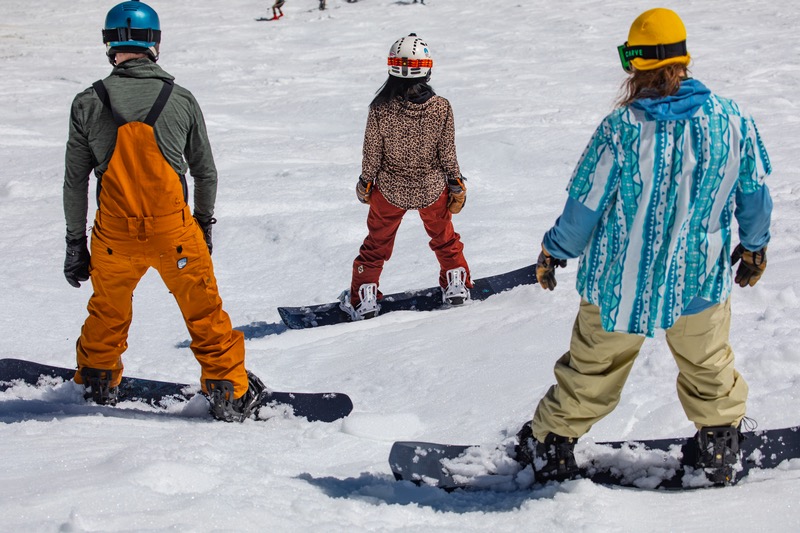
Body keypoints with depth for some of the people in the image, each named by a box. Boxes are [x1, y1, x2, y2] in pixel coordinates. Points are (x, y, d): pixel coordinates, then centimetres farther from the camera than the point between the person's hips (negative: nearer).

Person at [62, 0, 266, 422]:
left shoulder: (87, 105, -6)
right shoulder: (182, 100, -6)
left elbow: (75, 181, 0)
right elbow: (205, 171, 5)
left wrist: (75, 242, 10)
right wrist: (204, 222, 21)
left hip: (114, 236, 1)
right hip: (175, 232, -1)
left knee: (108, 309, 25)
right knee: (204, 311, 13)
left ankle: (98, 381, 42)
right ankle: (229, 394, 21)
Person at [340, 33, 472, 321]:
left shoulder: (380, 109, -22)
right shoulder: (441, 108, -20)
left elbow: (372, 154, -11)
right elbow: (447, 154, -9)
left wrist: (365, 184, 7)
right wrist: (457, 186, 6)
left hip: (390, 189, 0)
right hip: (432, 189, 0)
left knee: (377, 243, 21)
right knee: (444, 237, 28)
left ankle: (363, 299, 30)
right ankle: (456, 286, 40)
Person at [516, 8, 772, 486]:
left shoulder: (622, 128, -20)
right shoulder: (731, 119, -11)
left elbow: (586, 205, -11)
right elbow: (755, 193, 2)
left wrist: (555, 252, 6)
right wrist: (755, 245, 21)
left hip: (621, 284, -1)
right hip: (701, 280, 1)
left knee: (591, 367, 17)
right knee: (709, 365, 24)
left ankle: (551, 447, 30)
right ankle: (720, 447, 36)